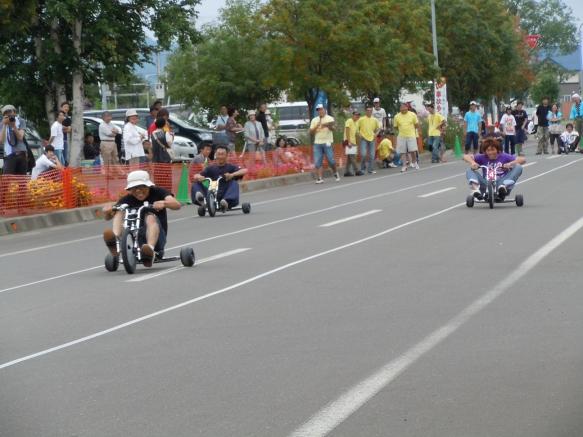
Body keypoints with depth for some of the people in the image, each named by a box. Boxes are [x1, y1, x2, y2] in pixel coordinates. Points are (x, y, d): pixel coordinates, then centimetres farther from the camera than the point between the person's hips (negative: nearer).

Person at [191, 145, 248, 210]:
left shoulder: (231, 167, 7)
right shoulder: (211, 168, 14)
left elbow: (244, 171, -11)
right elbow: (195, 176, 7)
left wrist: (232, 175, -28)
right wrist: (199, 177, -18)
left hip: (226, 196, -2)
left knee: (234, 183, -26)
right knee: (196, 184, -10)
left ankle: (226, 202, -49)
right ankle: (201, 199, -41)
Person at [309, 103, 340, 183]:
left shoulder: (330, 118, 3)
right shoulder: (314, 120, 13)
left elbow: (333, 129, -14)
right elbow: (311, 132, 7)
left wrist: (327, 126, -34)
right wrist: (316, 127, -11)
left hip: (327, 143, -3)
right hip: (317, 143, 3)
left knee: (331, 160, -4)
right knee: (317, 162, -5)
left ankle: (336, 174, 19)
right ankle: (320, 178, -5)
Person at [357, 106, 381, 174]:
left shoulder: (375, 120, 6)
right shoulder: (361, 119, -3)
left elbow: (378, 128, 19)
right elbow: (356, 127, 2)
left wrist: (376, 133, 5)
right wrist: (359, 134, -8)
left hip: (372, 139, 3)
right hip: (363, 139, -3)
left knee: (372, 155, 4)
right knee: (363, 154, -12)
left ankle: (371, 170, 12)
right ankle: (362, 168, 5)